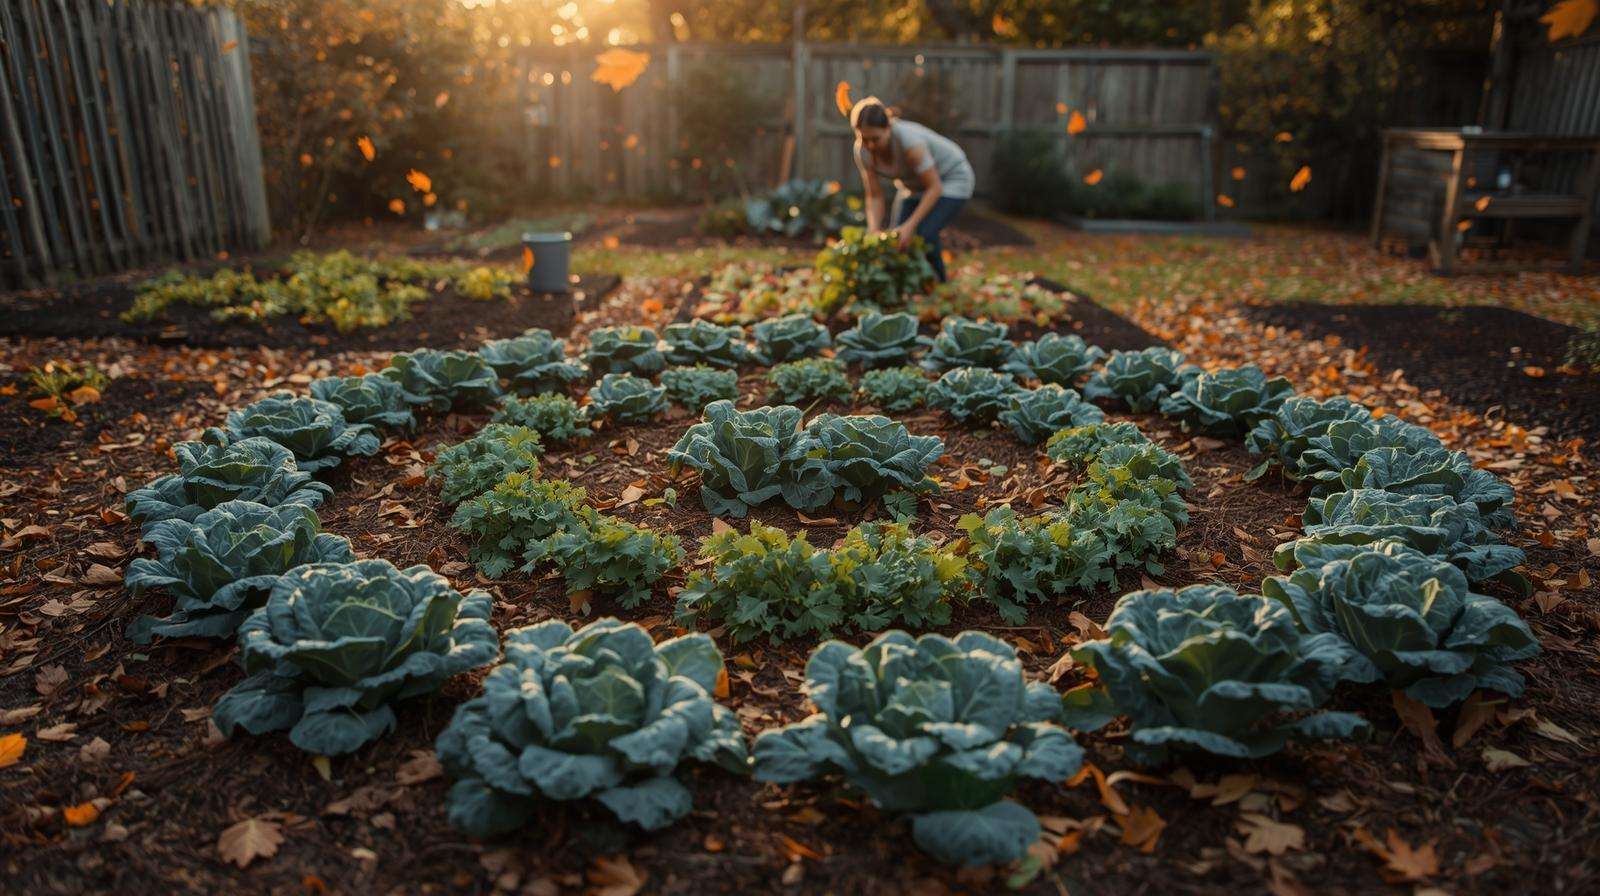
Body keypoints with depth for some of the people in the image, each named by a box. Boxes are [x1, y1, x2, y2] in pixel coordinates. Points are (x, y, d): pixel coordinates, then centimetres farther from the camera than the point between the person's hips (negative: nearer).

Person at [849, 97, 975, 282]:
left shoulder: (908, 140, -37)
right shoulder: (863, 151, -21)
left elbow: (935, 187, -31)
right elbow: (875, 197, -14)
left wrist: (910, 226, -37)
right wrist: (873, 232, -29)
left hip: (951, 178, -6)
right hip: (914, 185, 6)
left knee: (923, 234, -24)